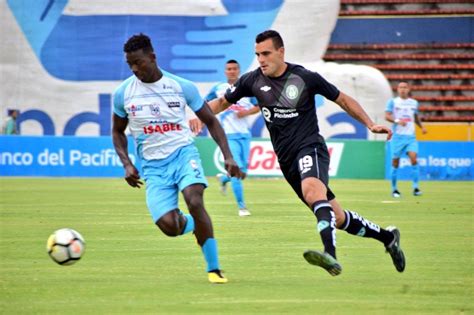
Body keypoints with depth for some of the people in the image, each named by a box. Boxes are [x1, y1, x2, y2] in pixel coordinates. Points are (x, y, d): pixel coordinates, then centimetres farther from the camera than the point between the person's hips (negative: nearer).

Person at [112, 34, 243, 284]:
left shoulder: (182, 87, -3)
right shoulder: (123, 94, 0)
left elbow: (211, 121, 7)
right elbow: (118, 132, 16)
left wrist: (228, 156, -3)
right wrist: (127, 164, 0)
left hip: (183, 153, -1)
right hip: (153, 166, 1)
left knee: (195, 202, -30)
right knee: (169, 226, -18)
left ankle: (214, 269, -18)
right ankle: (195, 225, 22)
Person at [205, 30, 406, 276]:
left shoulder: (305, 78, -5)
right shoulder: (253, 81, 4)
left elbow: (342, 100, 7)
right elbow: (222, 102, 17)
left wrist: (370, 124, -1)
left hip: (310, 147, -5)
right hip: (286, 159, 5)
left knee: (311, 189, -38)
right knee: (336, 218, 7)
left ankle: (331, 255, -54)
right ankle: (387, 237, 30)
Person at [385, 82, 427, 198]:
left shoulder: (414, 103, 15)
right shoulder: (393, 102, 4)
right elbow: (387, 116, -5)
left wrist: (421, 126, 14)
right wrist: (397, 121, -21)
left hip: (411, 136, 2)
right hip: (397, 136, -2)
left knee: (413, 158, -16)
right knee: (395, 162, -1)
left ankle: (415, 188, -15)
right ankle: (394, 189, 11)